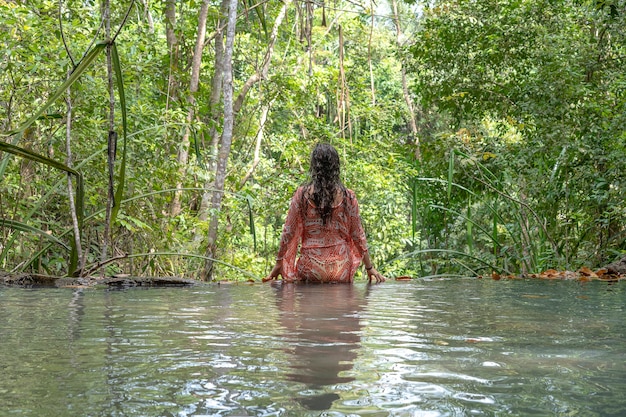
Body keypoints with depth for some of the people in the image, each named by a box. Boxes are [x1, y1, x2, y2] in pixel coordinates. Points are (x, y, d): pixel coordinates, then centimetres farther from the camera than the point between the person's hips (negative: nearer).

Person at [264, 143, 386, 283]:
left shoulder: (302, 194, -3)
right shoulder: (347, 196, -1)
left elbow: (288, 232, 1)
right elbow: (358, 234, 5)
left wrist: (279, 263, 11)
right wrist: (369, 267, 14)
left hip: (311, 266, -1)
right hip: (340, 267, 1)